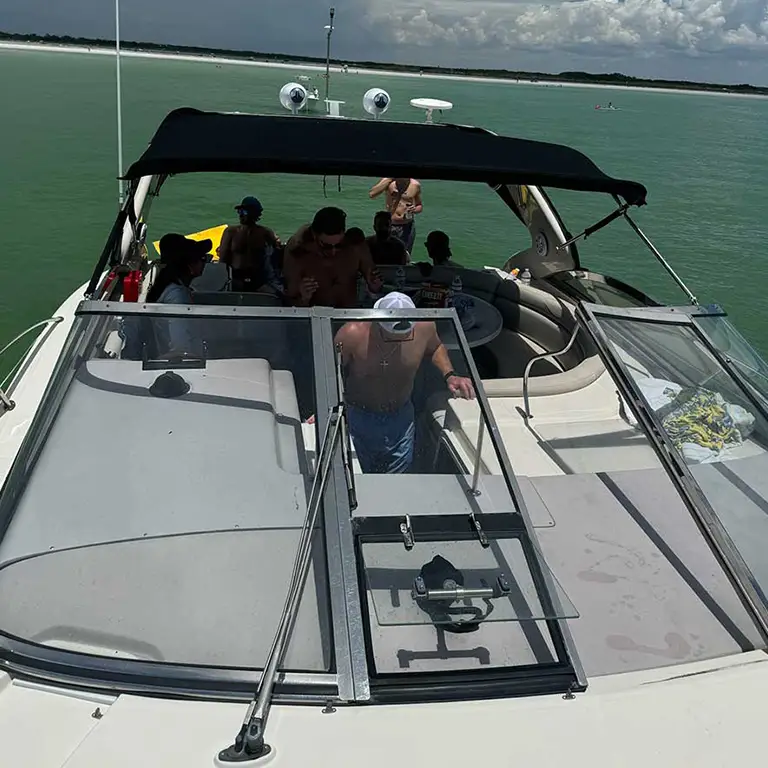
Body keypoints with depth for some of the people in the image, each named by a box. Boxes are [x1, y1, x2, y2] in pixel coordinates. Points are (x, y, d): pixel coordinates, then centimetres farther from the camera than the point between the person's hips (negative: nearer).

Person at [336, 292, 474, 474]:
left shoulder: (423, 327, -20)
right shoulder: (352, 334, -31)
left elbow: (435, 348, 5)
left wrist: (449, 375, -11)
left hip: (401, 416, 3)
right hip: (358, 416, -2)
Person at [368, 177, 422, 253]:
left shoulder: (415, 185, -3)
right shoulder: (388, 182, -7)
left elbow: (420, 206, 11)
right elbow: (371, 194, -22)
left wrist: (415, 209, -12)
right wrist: (389, 179, -22)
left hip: (407, 227, 1)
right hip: (390, 226, -1)